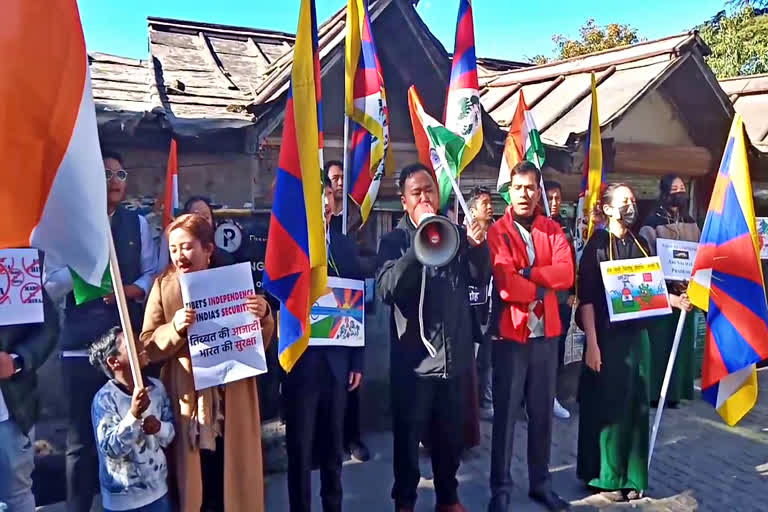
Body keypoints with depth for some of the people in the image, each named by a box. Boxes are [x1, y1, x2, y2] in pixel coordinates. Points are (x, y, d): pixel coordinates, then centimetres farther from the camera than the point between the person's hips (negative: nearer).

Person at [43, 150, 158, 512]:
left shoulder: (137, 223, 9)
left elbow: (152, 272, 5)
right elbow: (51, 287, -4)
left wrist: (134, 289, -14)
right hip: (82, 345, -2)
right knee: (82, 436, 7)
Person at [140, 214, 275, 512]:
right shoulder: (163, 287, -1)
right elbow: (148, 347, -4)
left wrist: (263, 317, -17)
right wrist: (175, 328, -22)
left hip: (232, 400, 1)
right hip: (187, 401, 0)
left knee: (236, 480, 10)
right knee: (192, 483, 8)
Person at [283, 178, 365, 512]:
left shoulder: (346, 246, 6)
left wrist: (357, 361, 5)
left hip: (337, 360, 4)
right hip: (300, 360, -3)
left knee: (333, 445, 17)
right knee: (300, 447, 10)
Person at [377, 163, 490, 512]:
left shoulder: (456, 233, 7)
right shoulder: (394, 240, -4)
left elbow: (480, 279, 5)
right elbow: (386, 290, -19)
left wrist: (478, 247, -14)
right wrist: (418, 248, -30)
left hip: (455, 352, 3)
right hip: (414, 356, -3)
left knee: (452, 434, 17)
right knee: (408, 435, 9)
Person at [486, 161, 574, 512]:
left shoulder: (552, 230, 8)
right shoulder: (497, 232, -6)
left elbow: (566, 273, -8)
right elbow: (505, 285, -18)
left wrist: (527, 273, -16)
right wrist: (543, 287, -8)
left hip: (546, 334, 4)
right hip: (510, 334, -4)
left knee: (542, 412, 15)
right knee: (505, 414, 5)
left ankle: (540, 483, 30)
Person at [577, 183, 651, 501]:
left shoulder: (640, 244, 9)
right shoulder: (597, 245, -8)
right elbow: (586, 297, -13)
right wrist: (592, 343, -17)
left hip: (636, 334, 6)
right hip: (607, 337, -6)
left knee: (636, 406, 10)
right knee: (606, 406, 2)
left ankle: (631, 475, 24)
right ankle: (604, 475, 18)